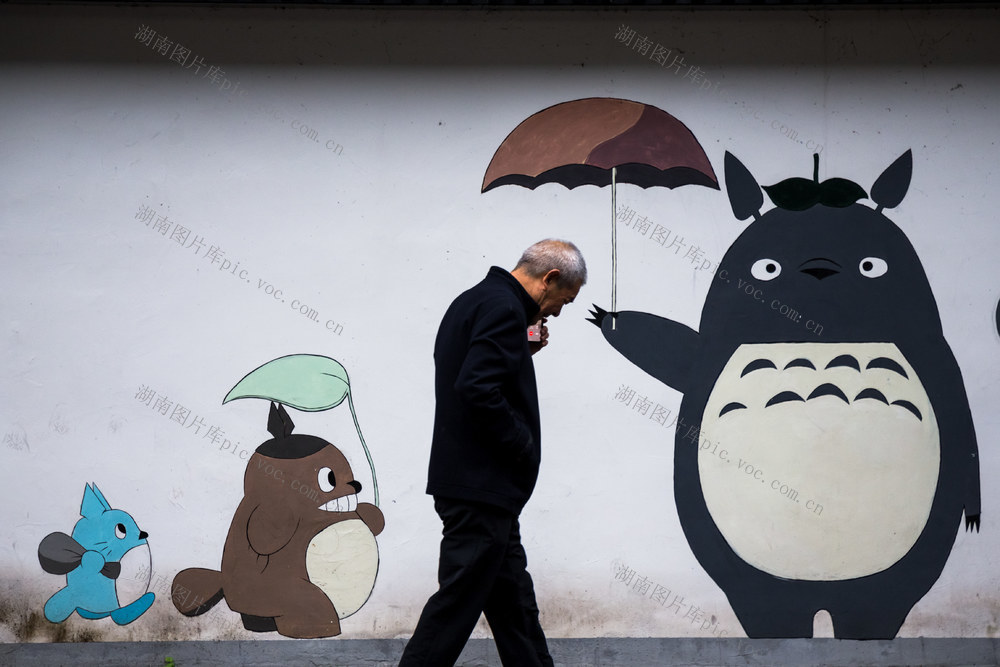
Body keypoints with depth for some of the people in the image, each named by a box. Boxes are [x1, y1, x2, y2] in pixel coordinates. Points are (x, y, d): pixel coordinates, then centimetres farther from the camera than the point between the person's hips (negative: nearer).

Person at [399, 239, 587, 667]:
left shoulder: (472, 300, 17)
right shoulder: (504, 308, -15)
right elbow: (479, 390, -26)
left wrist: (522, 351, 13)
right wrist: (523, 446, -14)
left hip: (476, 486, 11)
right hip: (482, 487, -11)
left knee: (513, 597, 14)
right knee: (458, 602, -6)